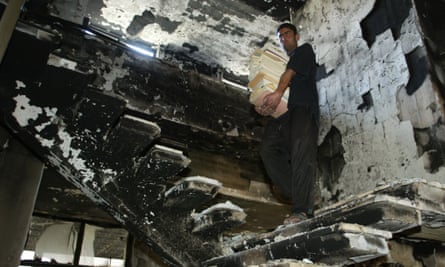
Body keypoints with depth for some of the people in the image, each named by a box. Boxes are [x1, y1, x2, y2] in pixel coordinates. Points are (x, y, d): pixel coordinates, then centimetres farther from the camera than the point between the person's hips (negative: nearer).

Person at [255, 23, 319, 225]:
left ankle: (302, 209, -31)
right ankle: (299, 196, -20)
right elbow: (263, 87, 27)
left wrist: (278, 93, -19)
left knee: (301, 151, -26)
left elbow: (292, 72, -2)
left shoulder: (305, 50, 20)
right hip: (283, 113, 6)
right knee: (268, 149, -19)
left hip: (304, 109, -6)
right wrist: (261, 106, 4)